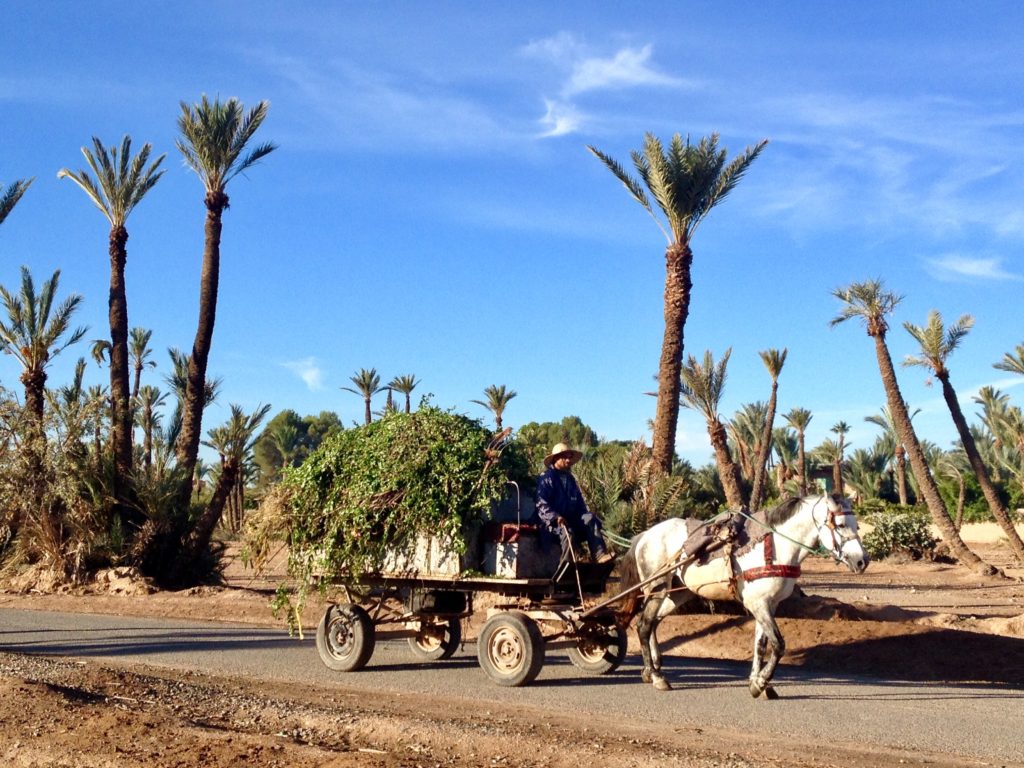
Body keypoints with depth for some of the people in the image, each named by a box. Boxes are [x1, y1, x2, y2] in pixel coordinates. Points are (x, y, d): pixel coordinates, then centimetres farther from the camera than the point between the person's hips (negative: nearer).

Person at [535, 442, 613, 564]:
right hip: (553, 521, -6)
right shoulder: (546, 478, 1)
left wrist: (585, 520, 6)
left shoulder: (570, 480, 25)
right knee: (567, 531, -36)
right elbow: (541, 504, -11)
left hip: (572, 519, 6)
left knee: (590, 518, -22)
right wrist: (555, 517, -27)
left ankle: (600, 555, -39)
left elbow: (580, 504, 26)